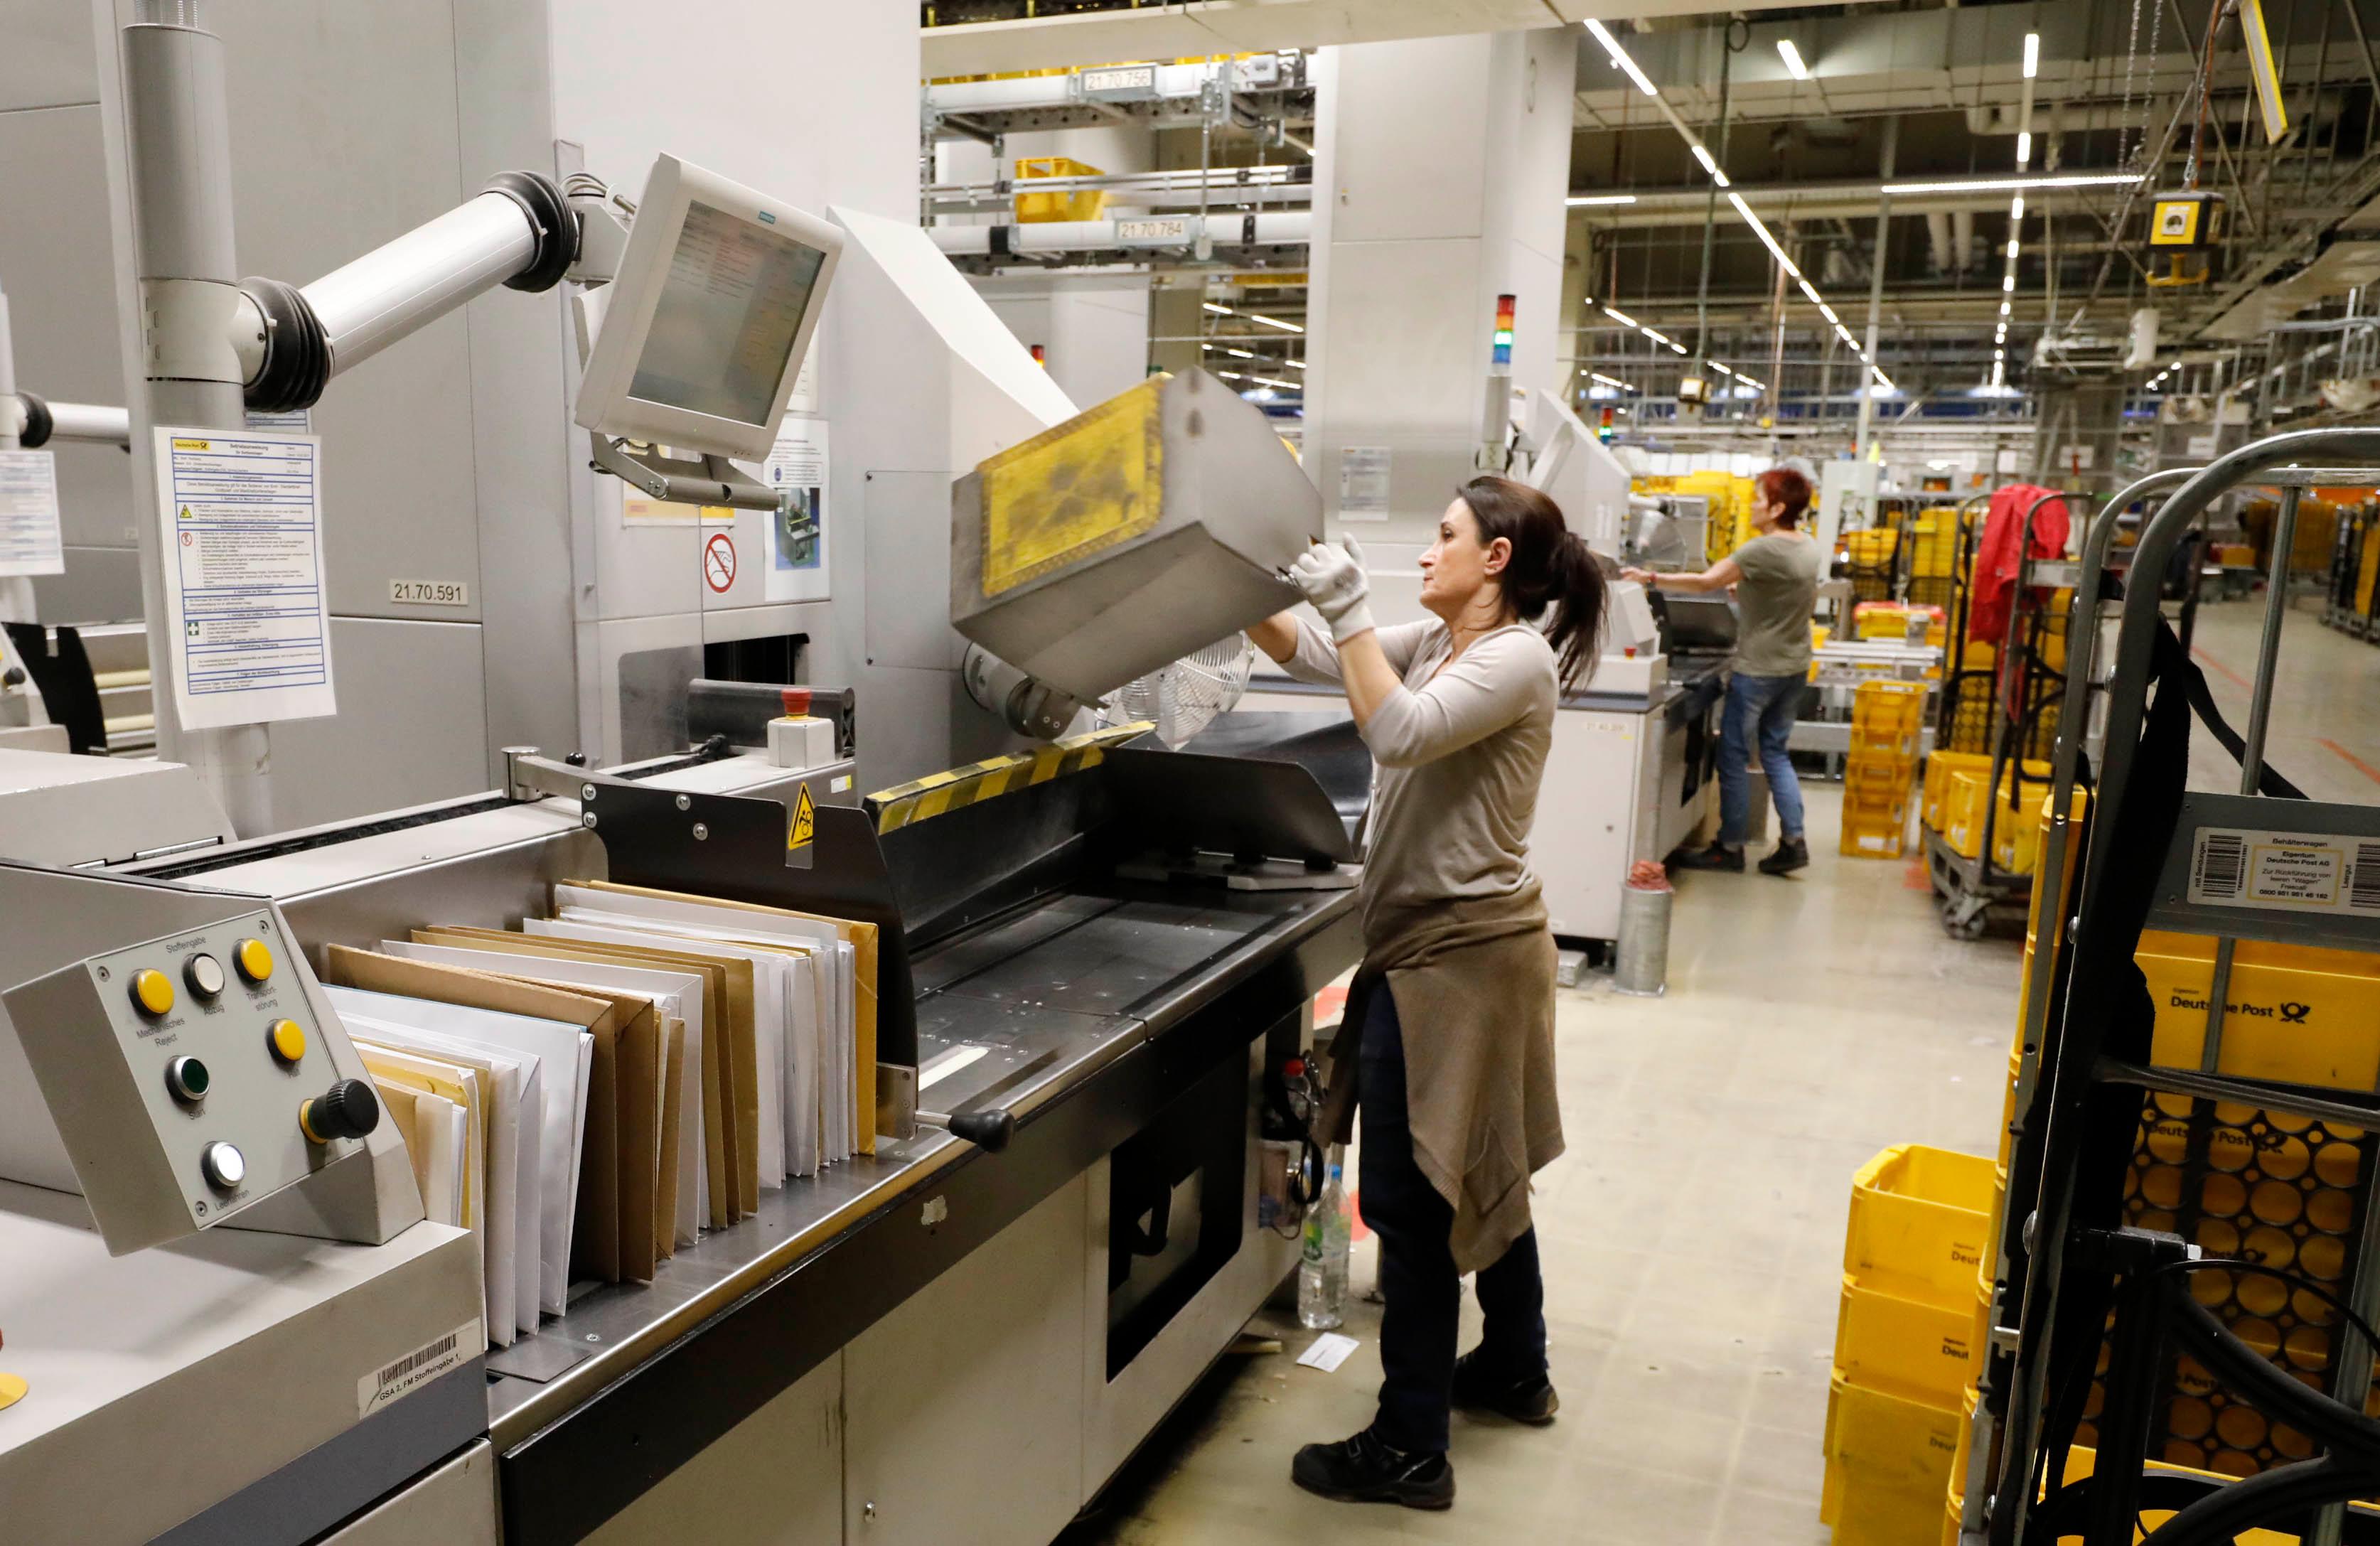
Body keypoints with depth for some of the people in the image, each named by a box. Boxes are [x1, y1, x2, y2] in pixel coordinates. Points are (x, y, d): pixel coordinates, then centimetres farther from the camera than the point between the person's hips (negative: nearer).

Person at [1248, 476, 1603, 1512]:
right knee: (1481, 1173, 22)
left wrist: (1349, 609, -27)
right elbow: (1305, 657, 11)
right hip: (1451, 941, 10)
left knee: (1408, 1197, -2)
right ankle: (1515, 1371, 42)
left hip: (1459, 951, -10)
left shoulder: (1518, 658, -16)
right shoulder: (1434, 643, 10)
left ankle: (1409, 1452, 11)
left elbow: (1398, 732, -30)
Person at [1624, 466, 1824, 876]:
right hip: (1794, 668, 9)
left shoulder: (1764, 550, -20)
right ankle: (1793, 841, 12)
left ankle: (1729, 848, 8)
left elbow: (1705, 582, -25)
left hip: (1758, 669, -9)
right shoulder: (1809, 547, 7)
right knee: (1776, 751, 16)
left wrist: (1651, 579, -20)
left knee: (1734, 757, 2)